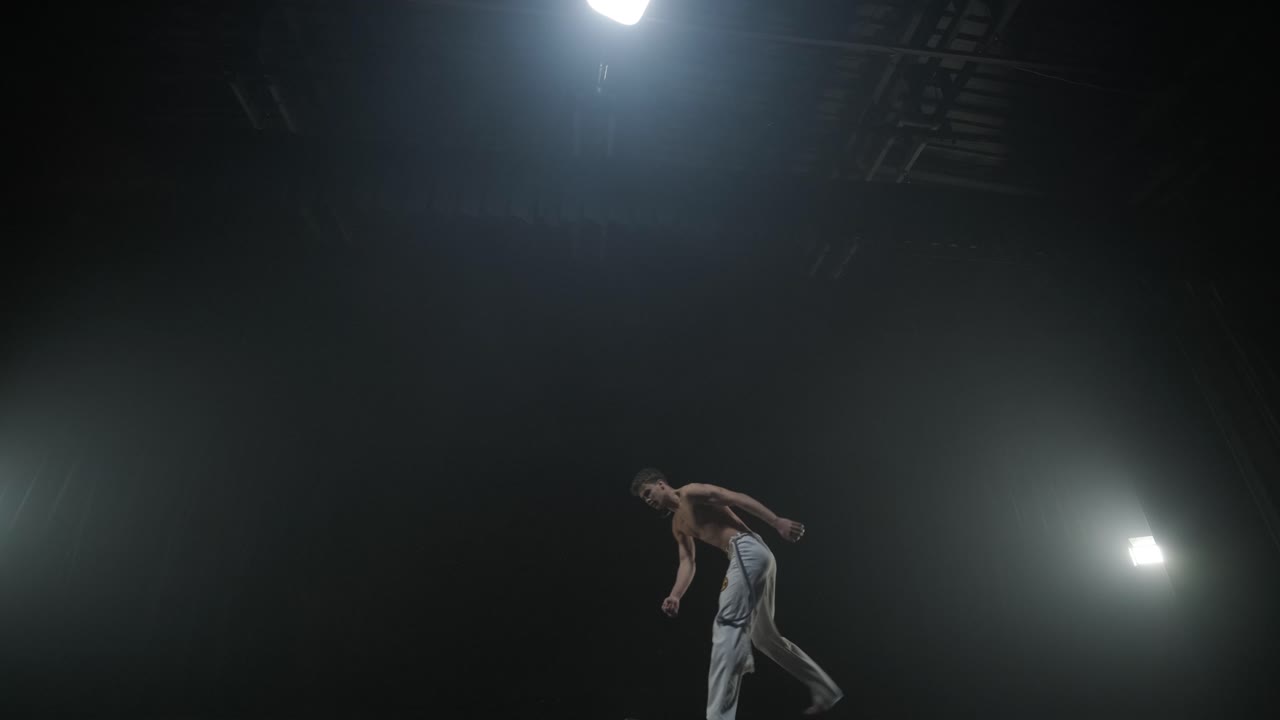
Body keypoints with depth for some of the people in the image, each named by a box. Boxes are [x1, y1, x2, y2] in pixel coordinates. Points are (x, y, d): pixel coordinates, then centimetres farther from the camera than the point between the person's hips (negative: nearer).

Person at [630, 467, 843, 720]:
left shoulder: (690, 492, -3)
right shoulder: (678, 525, 23)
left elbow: (737, 498, -11)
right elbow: (687, 562, 15)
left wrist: (777, 522, -18)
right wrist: (675, 596, -2)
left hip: (748, 551, -10)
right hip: (747, 558, 10)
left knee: (727, 626, -16)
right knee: (764, 636, 18)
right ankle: (825, 691, 30)